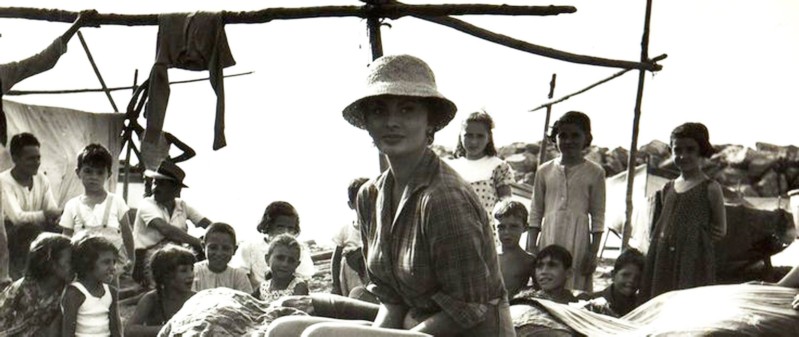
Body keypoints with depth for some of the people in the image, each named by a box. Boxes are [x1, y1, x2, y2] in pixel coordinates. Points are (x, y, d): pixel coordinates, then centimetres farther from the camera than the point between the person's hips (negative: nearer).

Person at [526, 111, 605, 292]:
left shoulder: (594, 173, 4)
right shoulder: (545, 171, 10)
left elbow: (598, 216, 3)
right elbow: (535, 213, 12)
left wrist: (593, 252, -4)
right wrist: (531, 248, 5)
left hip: (578, 241, -2)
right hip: (549, 240, 2)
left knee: (577, 290, -6)